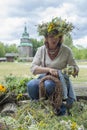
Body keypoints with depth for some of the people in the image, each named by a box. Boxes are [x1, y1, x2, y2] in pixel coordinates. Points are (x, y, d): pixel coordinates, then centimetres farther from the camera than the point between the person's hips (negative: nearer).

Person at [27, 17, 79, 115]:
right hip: (44, 78, 2)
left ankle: (59, 107, -12)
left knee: (49, 84, -37)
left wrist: (74, 70, -25)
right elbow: (33, 69, -10)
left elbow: (75, 68, 1)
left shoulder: (66, 50, -6)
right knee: (31, 85, -30)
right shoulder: (41, 50, -1)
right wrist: (49, 69, -28)